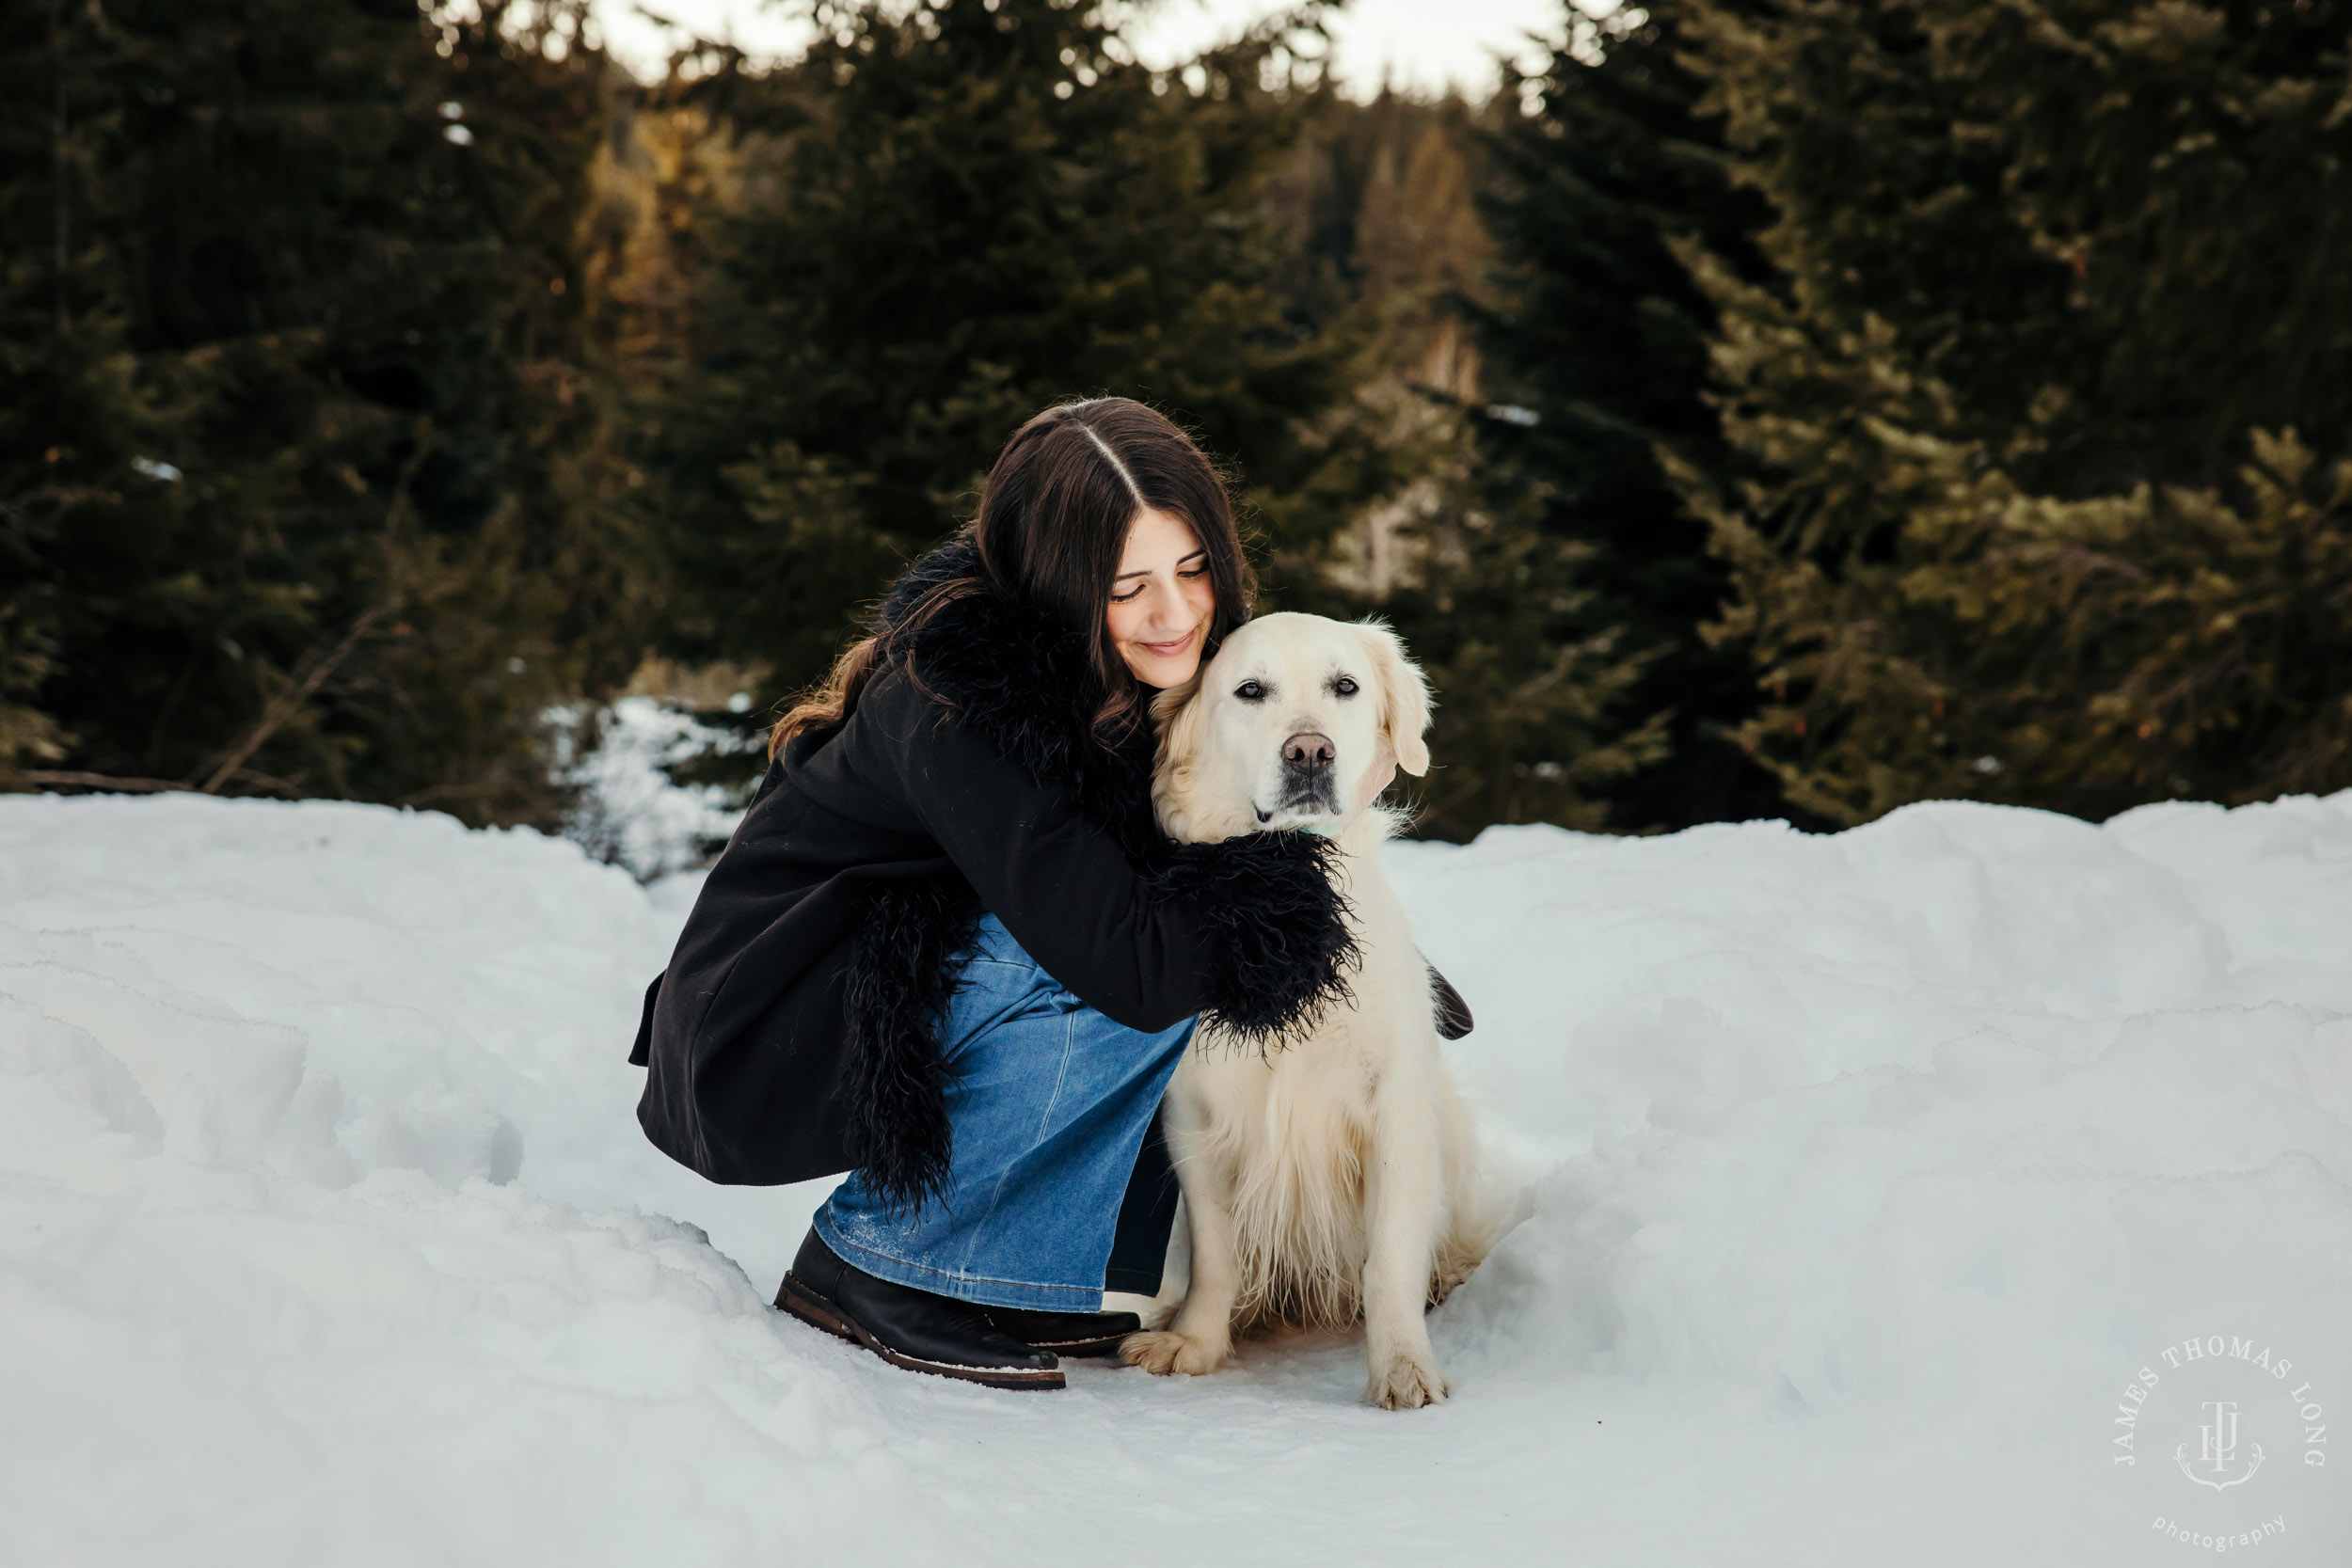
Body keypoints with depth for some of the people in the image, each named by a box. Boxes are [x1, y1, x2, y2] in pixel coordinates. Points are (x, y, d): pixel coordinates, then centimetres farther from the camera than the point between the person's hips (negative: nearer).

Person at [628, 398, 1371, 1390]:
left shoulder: (1115, 679, -2)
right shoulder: (957, 710, -28)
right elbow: (1131, 962, -31)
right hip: (760, 1055, -9)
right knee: (1140, 981, -25)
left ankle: (1024, 1277, 6)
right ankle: (876, 1266, -10)